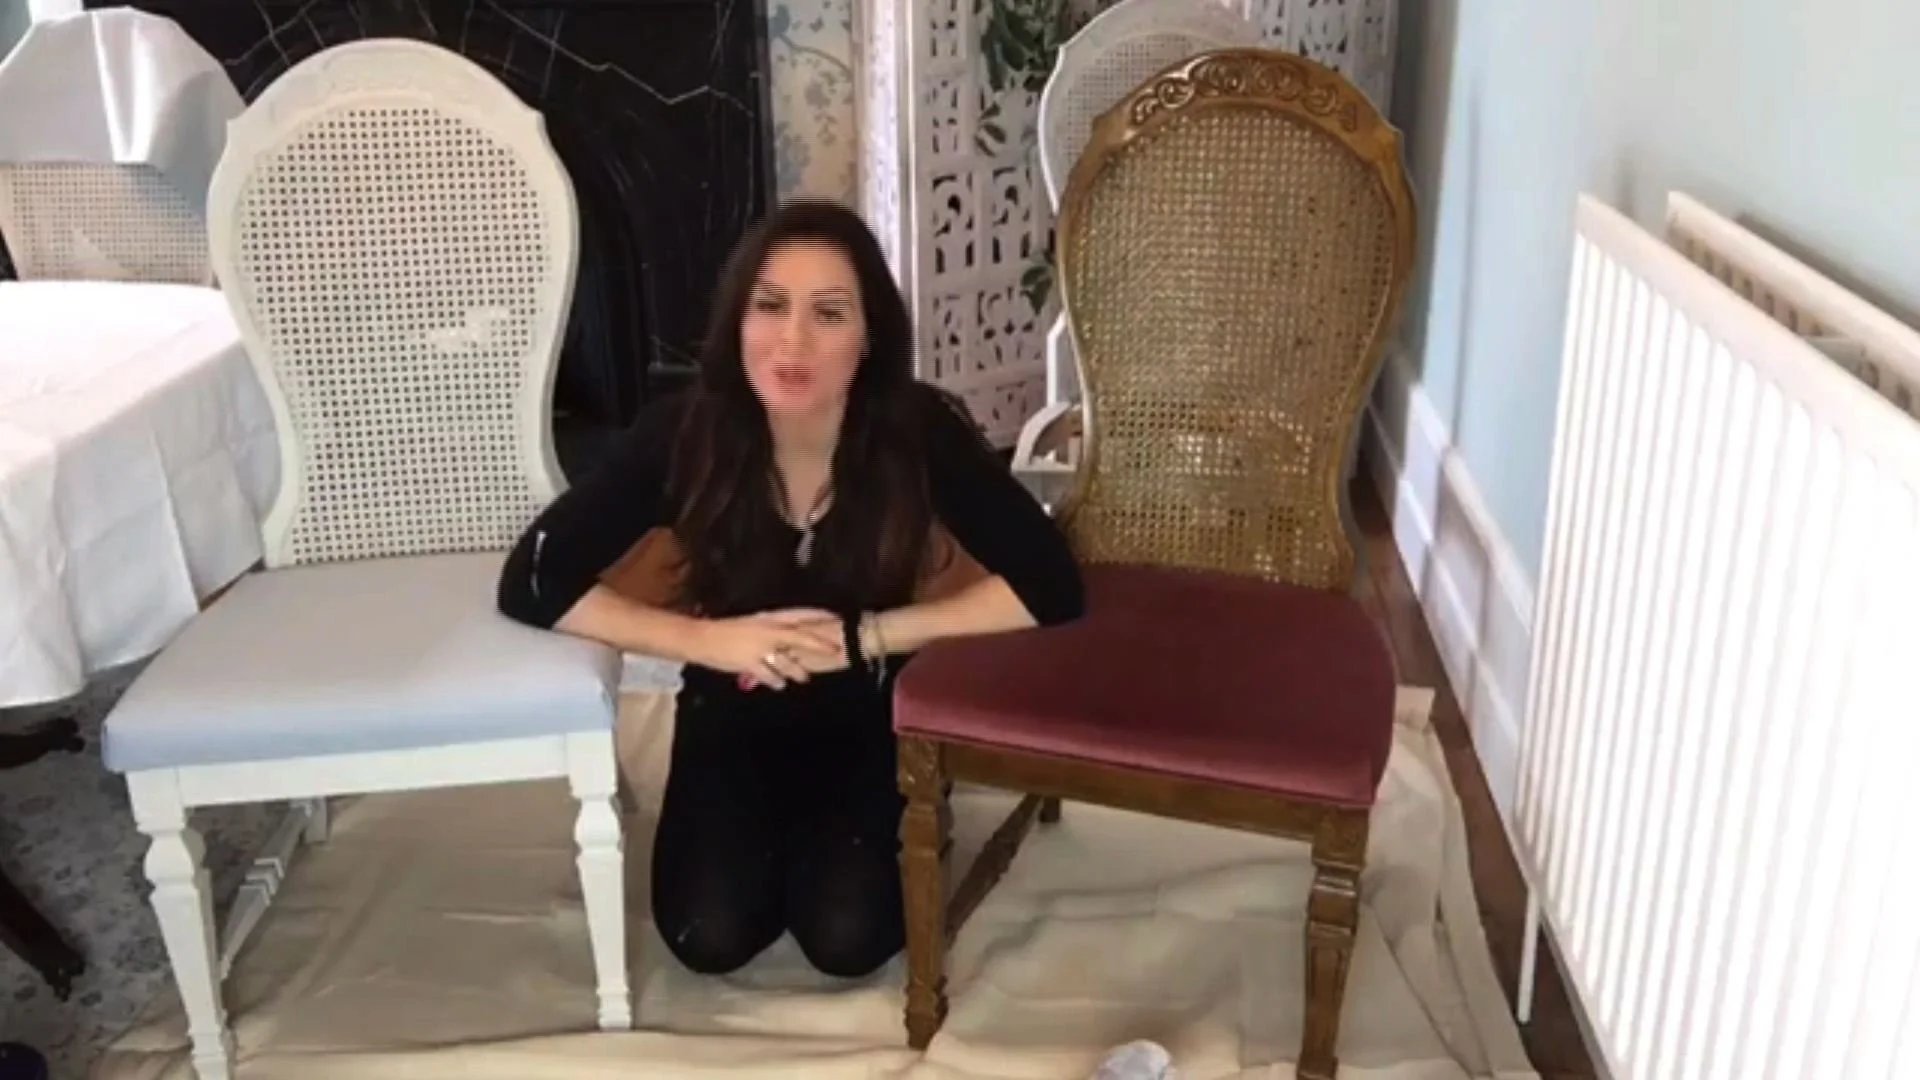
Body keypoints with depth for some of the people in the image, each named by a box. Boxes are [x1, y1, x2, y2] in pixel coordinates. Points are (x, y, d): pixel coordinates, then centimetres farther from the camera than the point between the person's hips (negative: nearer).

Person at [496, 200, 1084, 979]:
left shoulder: (918, 433, -24)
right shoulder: (683, 435, -22)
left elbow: (1051, 588, -26)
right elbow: (532, 582, -19)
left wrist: (865, 636, -30)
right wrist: (709, 639, -29)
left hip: (874, 716, -1)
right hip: (735, 714, 1)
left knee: (847, 940, -16)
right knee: (710, 939, -13)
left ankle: (901, 831, 17)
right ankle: (780, 835, 19)